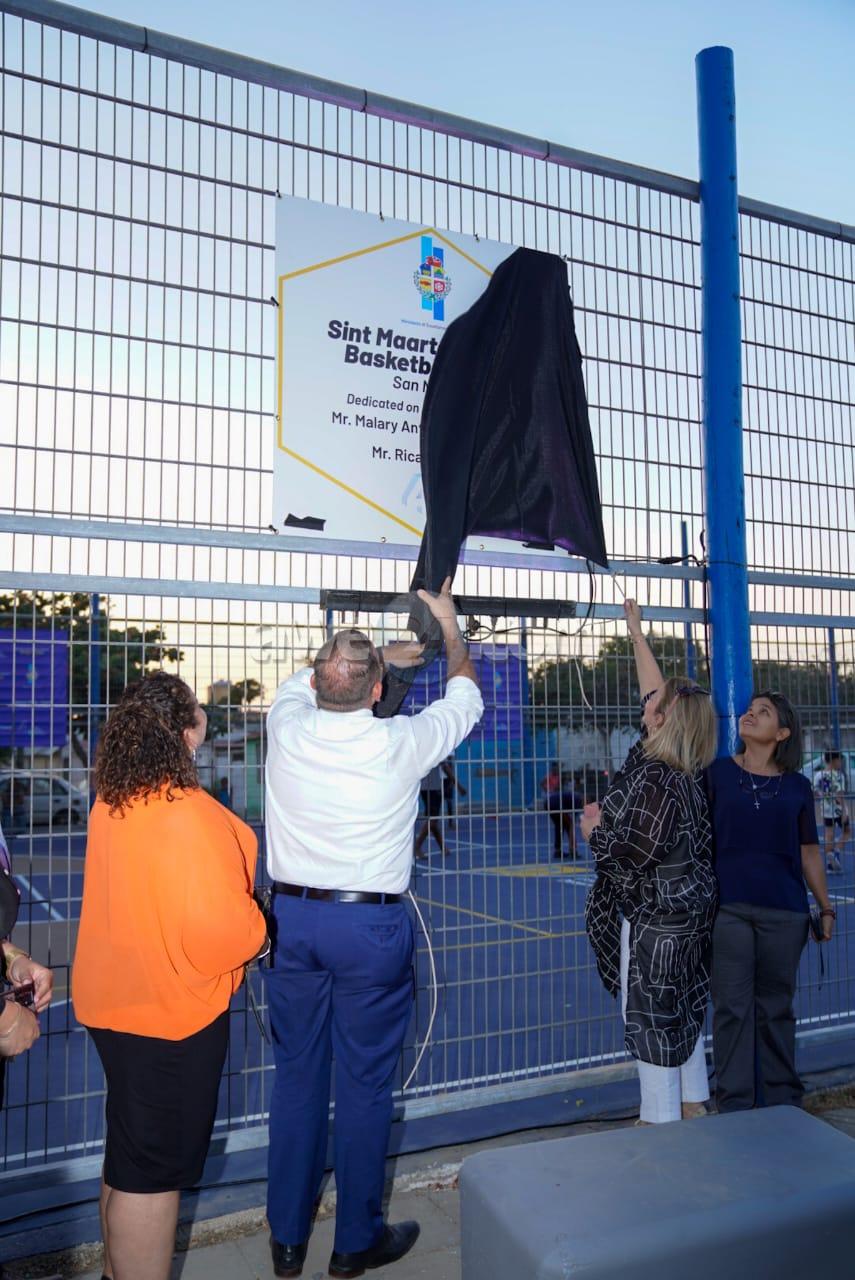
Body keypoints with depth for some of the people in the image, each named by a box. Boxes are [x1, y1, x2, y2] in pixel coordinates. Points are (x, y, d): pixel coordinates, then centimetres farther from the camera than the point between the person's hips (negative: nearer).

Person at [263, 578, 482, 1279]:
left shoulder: (288, 727, -7)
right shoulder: (401, 743, -14)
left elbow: (306, 676, 19)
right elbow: (466, 695, 7)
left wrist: (381, 653, 28)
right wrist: (448, 625, 22)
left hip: (293, 916, 4)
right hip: (371, 928, -3)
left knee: (296, 1076, 15)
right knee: (365, 1083, 10)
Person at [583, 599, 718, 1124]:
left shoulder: (654, 782, -25)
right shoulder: (686, 770, 2)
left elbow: (631, 854, -26)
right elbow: (657, 690, 11)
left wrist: (594, 828, -7)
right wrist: (636, 631, 19)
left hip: (653, 920, -9)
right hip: (691, 910, 9)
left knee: (652, 1020, 4)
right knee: (684, 1011, 20)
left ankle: (661, 1121, 17)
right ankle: (693, 1106, 33)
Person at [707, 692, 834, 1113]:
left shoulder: (797, 786, 5)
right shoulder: (718, 772, -1)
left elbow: (809, 853, 12)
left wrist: (826, 907, 13)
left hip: (785, 912, 2)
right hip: (728, 908, -1)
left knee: (776, 1007, 12)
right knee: (732, 1007, 4)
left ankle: (782, 1099, 27)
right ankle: (735, 1104, 17)